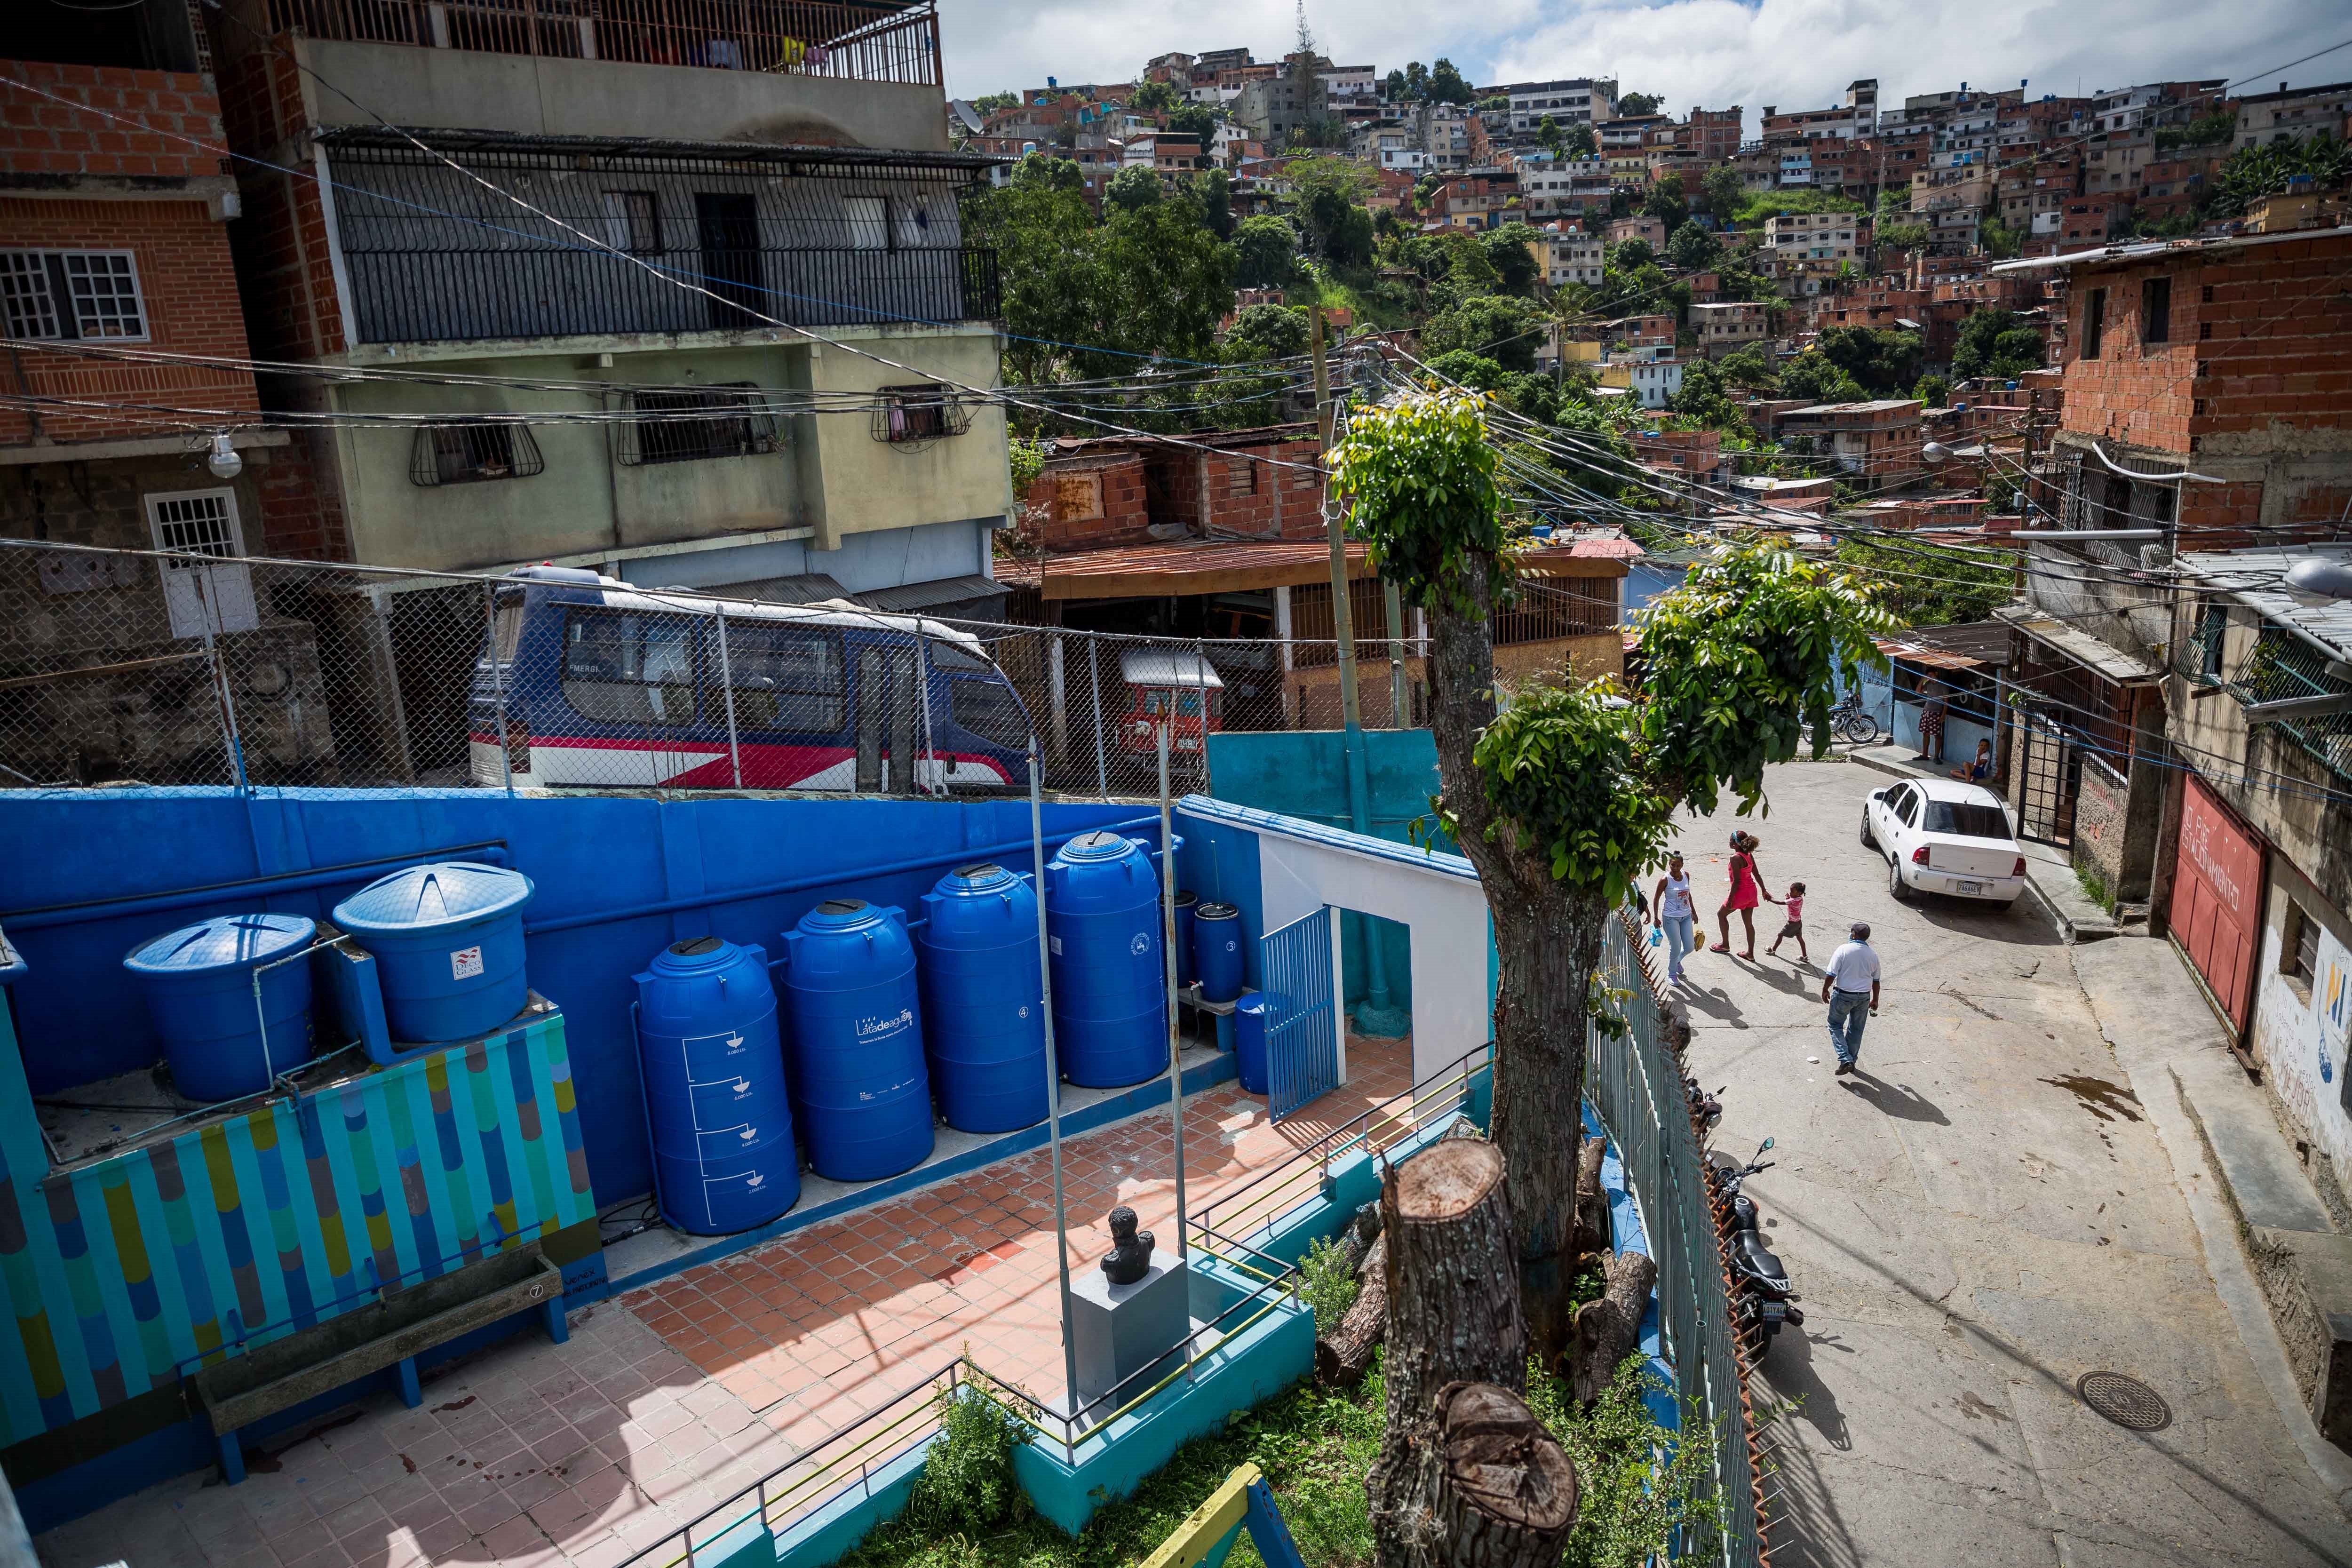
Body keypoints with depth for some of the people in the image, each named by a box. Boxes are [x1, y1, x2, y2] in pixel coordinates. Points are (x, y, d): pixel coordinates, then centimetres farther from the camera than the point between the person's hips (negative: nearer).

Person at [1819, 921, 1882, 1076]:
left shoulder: (1843, 951, -14)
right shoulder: (1873, 955, 0)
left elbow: (1831, 975, -14)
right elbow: (1876, 981, 8)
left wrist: (1825, 990, 2)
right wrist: (1875, 1000, 21)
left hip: (1843, 995, -4)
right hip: (1864, 997, 4)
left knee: (1835, 1026, 9)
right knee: (1856, 1029, 18)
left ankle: (1845, 1060, -5)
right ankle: (1852, 1061, 29)